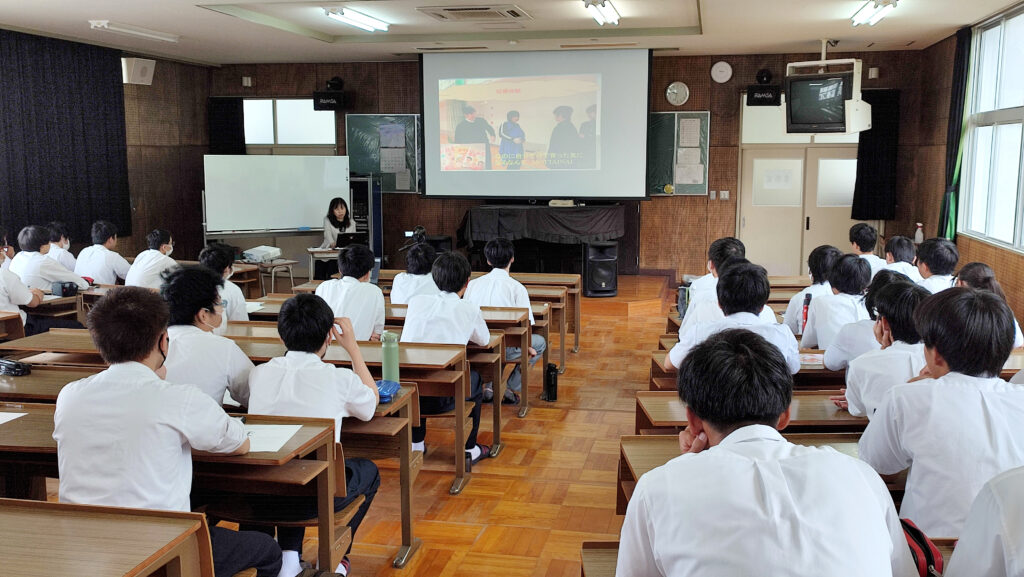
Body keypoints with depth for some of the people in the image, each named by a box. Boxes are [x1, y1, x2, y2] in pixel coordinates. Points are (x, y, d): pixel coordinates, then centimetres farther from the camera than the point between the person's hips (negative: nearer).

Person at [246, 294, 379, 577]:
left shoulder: (258, 374, -2)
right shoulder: (339, 379, -11)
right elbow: (372, 400, 12)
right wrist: (352, 347, 16)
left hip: (259, 498, 4)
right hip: (317, 499, -3)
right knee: (368, 470, 27)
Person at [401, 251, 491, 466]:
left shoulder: (415, 301, 9)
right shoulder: (470, 310, 3)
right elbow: (484, 340, 22)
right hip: (442, 398, -3)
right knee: (474, 378, 29)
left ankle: (415, 444, 44)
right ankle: (469, 449, 35)